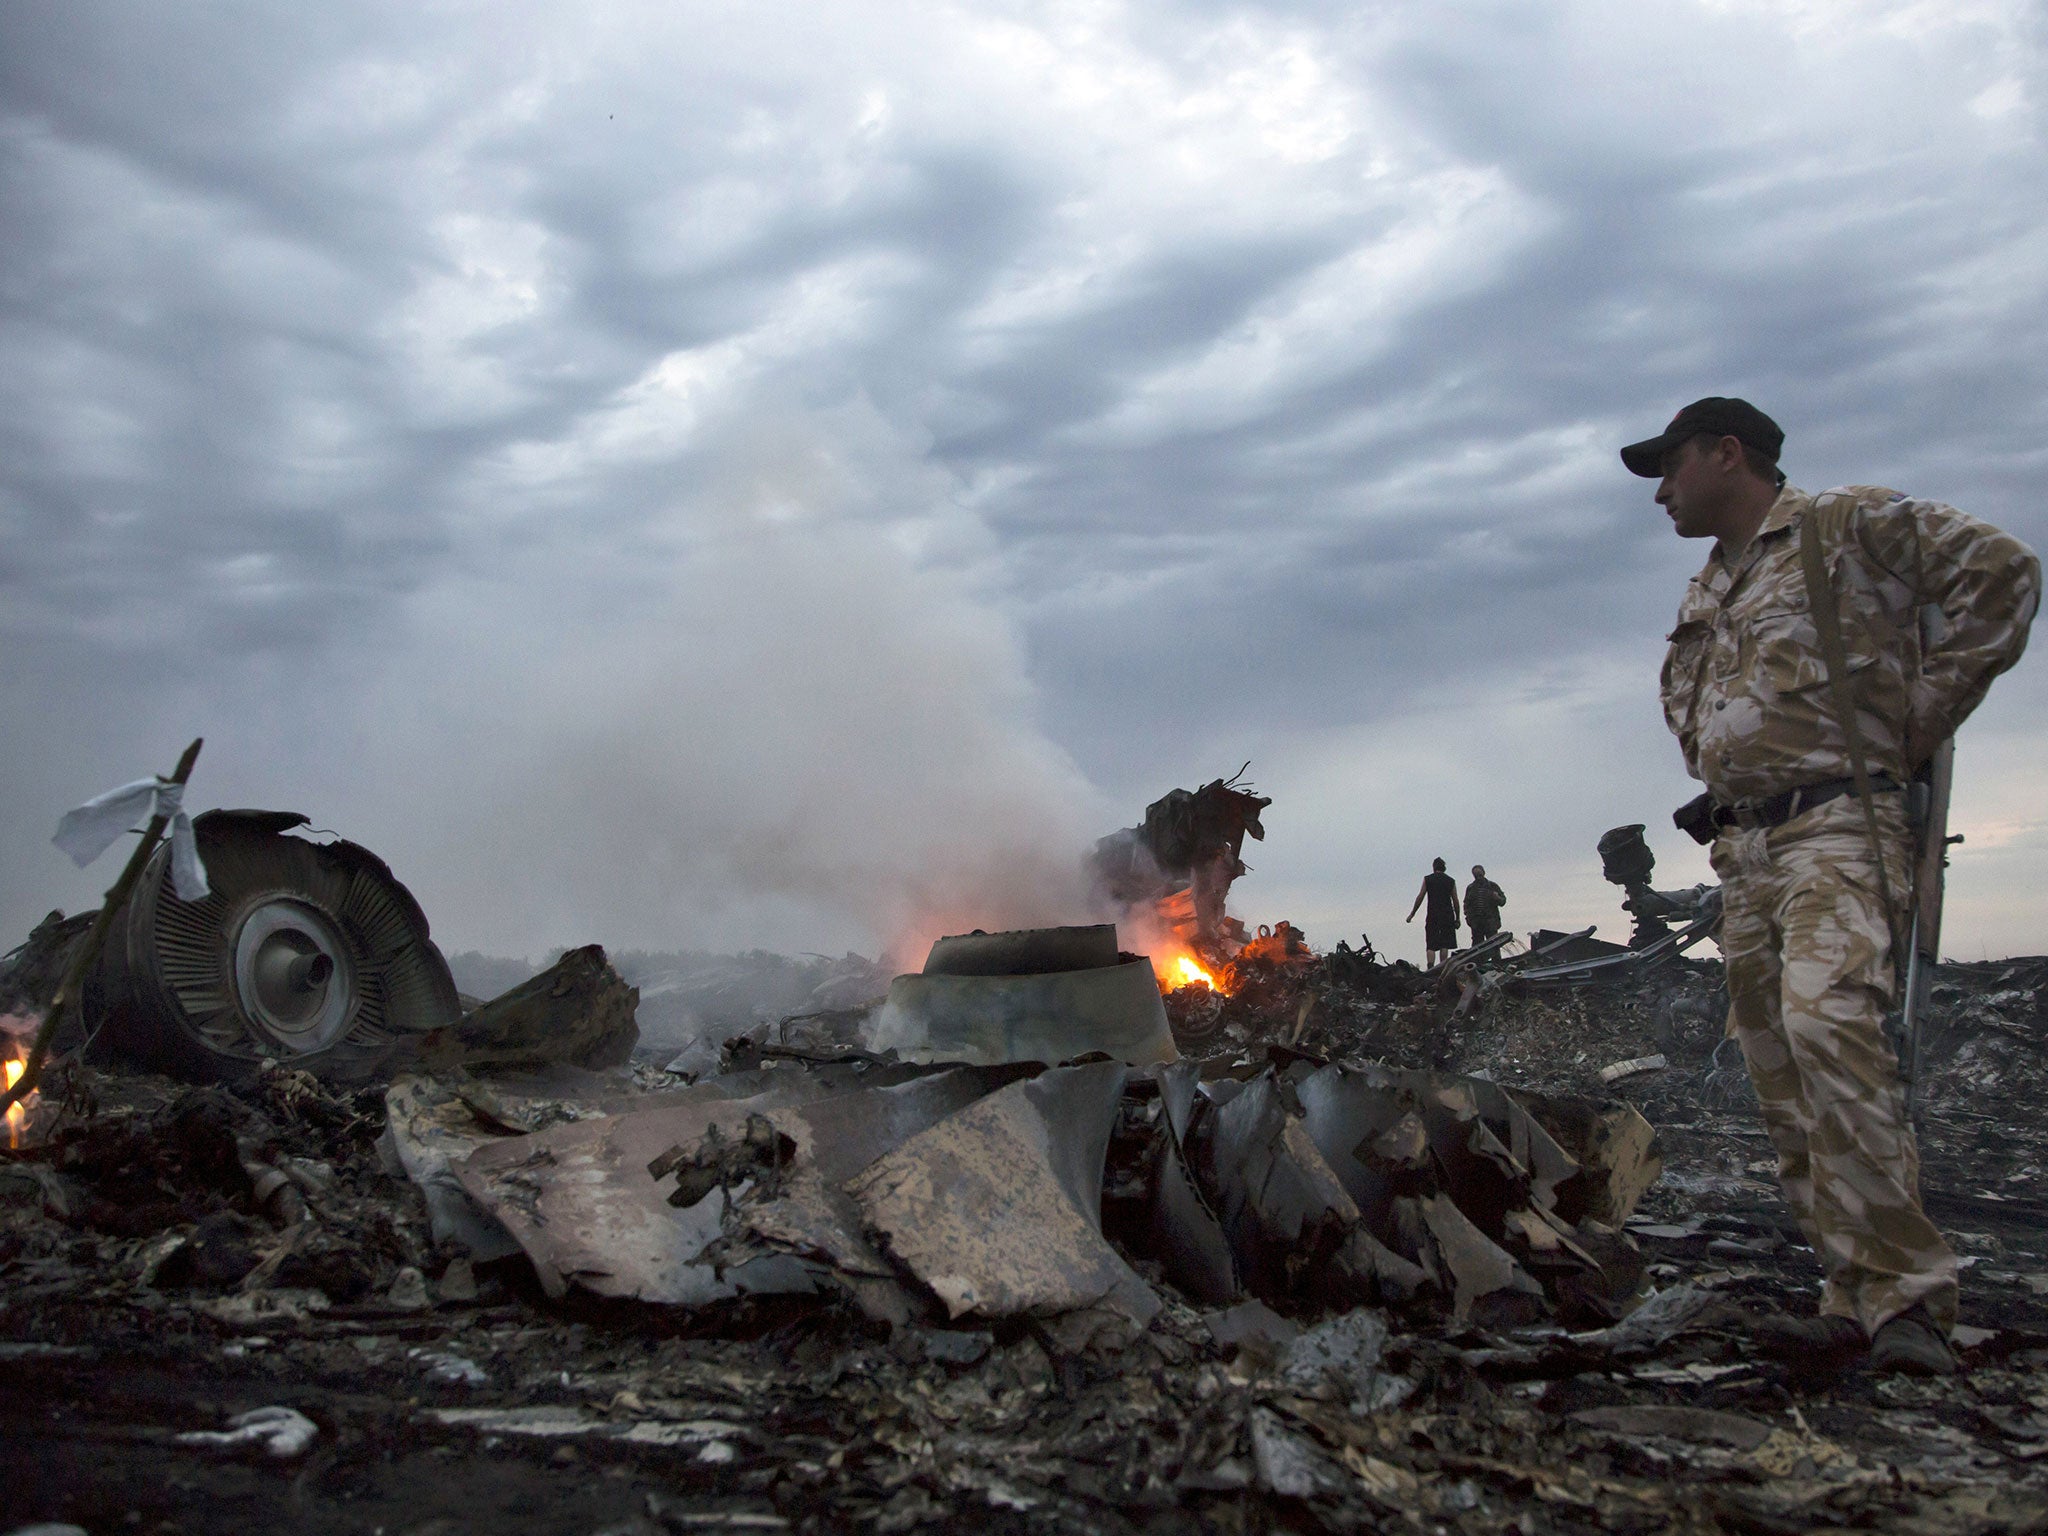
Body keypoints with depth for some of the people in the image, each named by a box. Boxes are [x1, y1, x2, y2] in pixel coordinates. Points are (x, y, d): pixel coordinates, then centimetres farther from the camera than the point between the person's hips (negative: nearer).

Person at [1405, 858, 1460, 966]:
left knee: (1431, 946, -2)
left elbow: (1420, 897, 1)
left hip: (1432, 916, -1)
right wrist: (1457, 918, 14)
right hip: (1447, 916, 1)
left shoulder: (1427, 879, 3)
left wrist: (1412, 914, 7)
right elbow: (1455, 901, 7)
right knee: (1445, 945, 6)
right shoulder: (1451, 881, 8)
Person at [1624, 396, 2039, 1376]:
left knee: (1826, 1019, -28)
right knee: (1784, 1087, 2)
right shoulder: (1705, 596, 24)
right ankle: (1860, 1305, 7)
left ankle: (1906, 1295, -23)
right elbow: (1684, 703, 40)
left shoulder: (1851, 526, 2)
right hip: (1743, 852, 8)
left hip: (1837, 827, -8)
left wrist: (1920, 716, -8)